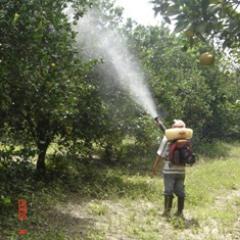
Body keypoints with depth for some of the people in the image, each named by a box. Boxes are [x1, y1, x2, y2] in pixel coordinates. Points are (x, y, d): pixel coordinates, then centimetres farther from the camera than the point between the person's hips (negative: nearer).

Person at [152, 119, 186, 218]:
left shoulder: (167, 138, -9)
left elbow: (160, 154, -8)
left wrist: (155, 167, -1)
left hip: (169, 170, -3)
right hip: (181, 170, 3)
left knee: (168, 191, 4)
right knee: (180, 191, 12)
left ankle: (167, 212, 7)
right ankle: (180, 212, 17)